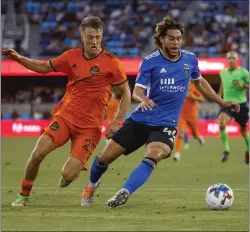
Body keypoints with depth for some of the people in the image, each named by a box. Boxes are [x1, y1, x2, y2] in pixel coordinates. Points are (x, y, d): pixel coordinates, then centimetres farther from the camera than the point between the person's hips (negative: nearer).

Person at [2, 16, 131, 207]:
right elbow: (44, 67, 17)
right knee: (39, 152, -19)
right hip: (65, 116, 3)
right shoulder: (72, 56, 5)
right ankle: (23, 195, 3)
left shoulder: (111, 62, -6)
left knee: (68, 175, -13)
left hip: (90, 125, -3)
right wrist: (19, 58, 3)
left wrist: (117, 122, -6)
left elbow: (126, 93, 2)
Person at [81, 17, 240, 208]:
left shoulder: (190, 59, 2)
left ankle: (124, 193, -36)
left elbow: (200, 82, 21)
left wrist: (223, 103, 21)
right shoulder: (150, 62, -7)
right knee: (105, 157, 2)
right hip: (141, 120, 0)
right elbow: (138, 89, -12)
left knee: (153, 157, -32)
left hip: (166, 124, 0)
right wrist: (143, 98, -36)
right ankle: (92, 185, 33)